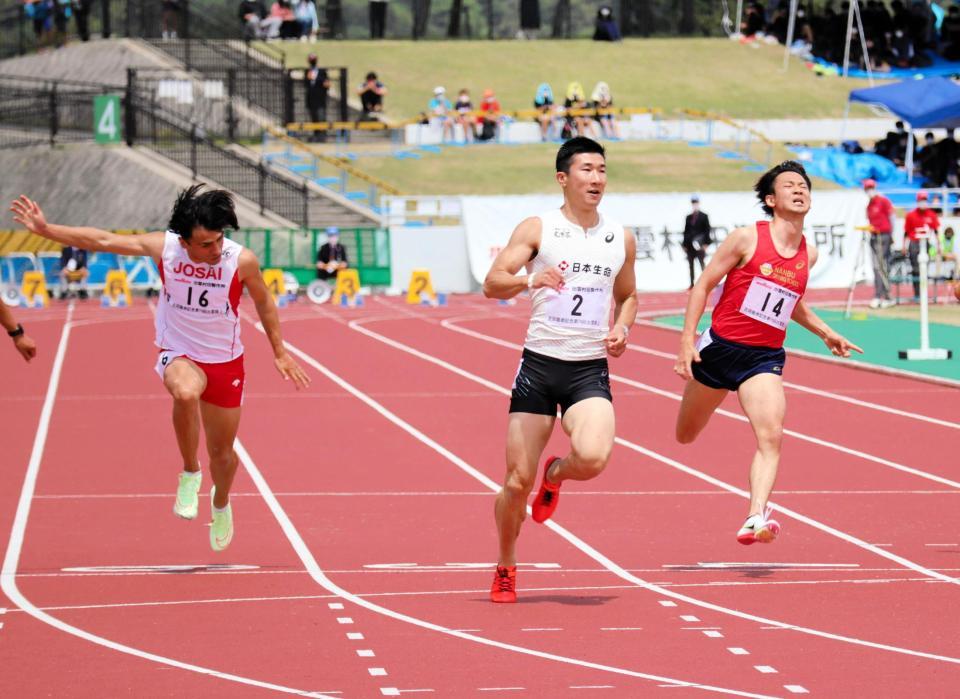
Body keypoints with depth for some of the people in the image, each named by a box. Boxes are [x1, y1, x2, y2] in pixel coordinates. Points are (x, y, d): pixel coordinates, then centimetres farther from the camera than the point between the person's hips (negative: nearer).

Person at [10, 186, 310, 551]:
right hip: (178, 355, -1)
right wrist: (45, 229, -9)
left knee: (221, 451, 11)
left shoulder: (242, 260, -18)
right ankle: (190, 473, -14)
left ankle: (221, 504, 46)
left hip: (226, 362, 1)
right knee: (186, 393, -38)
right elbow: (101, 240, -9)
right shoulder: (162, 247, -17)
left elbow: (264, 303, 1)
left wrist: (280, 353, 7)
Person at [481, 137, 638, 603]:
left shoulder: (621, 239, 9)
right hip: (540, 363, -2)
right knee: (518, 481, -2)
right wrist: (531, 281, -30)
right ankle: (505, 569, 22)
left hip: (591, 370, 2)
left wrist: (622, 328, 5)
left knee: (593, 457, -25)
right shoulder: (537, 229, -2)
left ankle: (556, 475, 13)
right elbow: (492, 283, -10)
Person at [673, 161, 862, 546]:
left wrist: (826, 333, 19)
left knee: (771, 436, -22)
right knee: (686, 436, 16)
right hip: (720, 347, -2)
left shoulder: (808, 255, 5)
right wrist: (687, 340, -12)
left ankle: (755, 519, -29)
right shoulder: (747, 239, -10)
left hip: (765, 357, 2)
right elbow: (703, 286, -5)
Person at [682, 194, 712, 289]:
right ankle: (692, 284, 12)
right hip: (690, 245, 4)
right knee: (690, 265, 7)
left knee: (701, 263, -7)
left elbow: (707, 230, -1)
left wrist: (705, 244, -9)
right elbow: (686, 231, 13)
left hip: (699, 245, -4)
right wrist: (684, 244, 7)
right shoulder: (688, 217, 13)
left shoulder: (704, 216, 2)